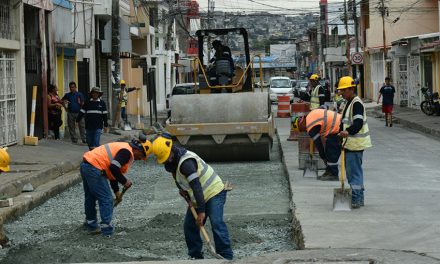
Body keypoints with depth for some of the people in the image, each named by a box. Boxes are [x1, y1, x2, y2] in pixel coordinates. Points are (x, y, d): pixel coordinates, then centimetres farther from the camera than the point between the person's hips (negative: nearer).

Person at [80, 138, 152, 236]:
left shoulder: (123, 148, 20)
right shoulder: (127, 152, -11)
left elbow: (112, 171, 26)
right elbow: (114, 168, -23)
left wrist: (116, 191, 26)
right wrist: (124, 181, -10)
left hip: (85, 165, 11)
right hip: (94, 168, -11)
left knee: (90, 197, 23)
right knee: (106, 200, -4)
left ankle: (91, 224, 36)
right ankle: (107, 231, -4)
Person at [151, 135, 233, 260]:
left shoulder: (186, 162, -29)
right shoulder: (171, 162, 1)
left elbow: (196, 187, -34)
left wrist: (201, 211, -35)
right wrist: (182, 189, -4)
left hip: (214, 192, -10)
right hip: (197, 198, 10)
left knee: (216, 223, -22)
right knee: (189, 226, 6)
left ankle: (226, 257, -21)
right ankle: (196, 256, 16)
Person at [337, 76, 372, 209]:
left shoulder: (356, 103, -16)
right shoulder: (349, 103, 17)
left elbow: (358, 122, -29)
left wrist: (348, 132, -43)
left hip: (355, 143, -11)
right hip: (350, 143, 11)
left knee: (354, 172, -10)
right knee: (354, 171, 16)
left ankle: (356, 199, -9)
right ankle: (358, 198, 24)